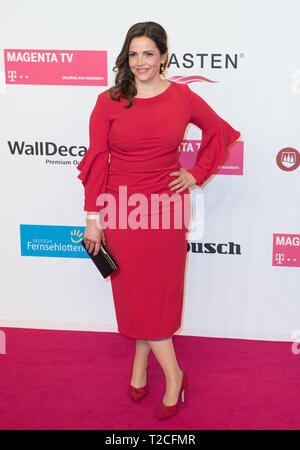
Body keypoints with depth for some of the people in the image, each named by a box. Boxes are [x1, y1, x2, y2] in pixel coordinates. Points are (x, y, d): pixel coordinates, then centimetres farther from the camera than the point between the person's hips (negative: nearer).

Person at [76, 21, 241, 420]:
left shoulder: (183, 98, -1)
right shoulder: (109, 102, -3)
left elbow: (221, 133, 14)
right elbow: (97, 161, -3)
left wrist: (196, 174, 5)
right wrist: (92, 217, -4)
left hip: (166, 207, 0)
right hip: (122, 209, 0)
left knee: (159, 290, 7)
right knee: (134, 290, 6)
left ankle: (141, 362, 27)